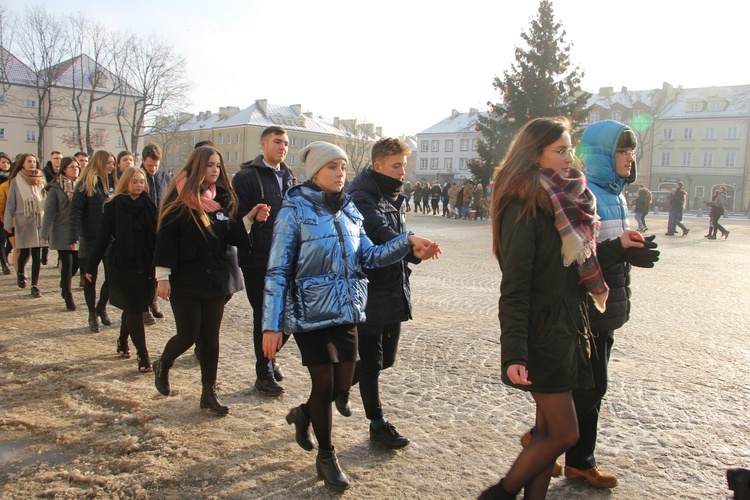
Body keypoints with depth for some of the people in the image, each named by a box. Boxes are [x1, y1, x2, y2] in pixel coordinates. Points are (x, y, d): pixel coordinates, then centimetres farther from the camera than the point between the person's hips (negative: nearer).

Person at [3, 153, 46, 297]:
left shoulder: (40, 179, 8)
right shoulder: (16, 180, 1)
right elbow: (10, 203, 2)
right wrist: (8, 222, -3)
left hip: (40, 220, 2)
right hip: (23, 220, -2)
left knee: (37, 254, -2)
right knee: (24, 252, 5)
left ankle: (35, 285, 2)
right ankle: (20, 272, 37)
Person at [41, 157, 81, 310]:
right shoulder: (55, 188, -4)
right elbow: (49, 211, -6)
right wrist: (45, 233, -11)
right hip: (63, 233, -3)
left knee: (76, 263, 8)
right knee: (67, 264, -2)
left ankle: (65, 286, 37)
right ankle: (68, 298, 11)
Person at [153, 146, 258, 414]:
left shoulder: (222, 199, 9)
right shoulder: (180, 198, -6)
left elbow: (230, 236, 6)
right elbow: (166, 236, -9)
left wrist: (249, 218, -11)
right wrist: (162, 276, -14)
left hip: (215, 279, 5)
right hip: (185, 280, -5)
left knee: (211, 336, 7)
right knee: (188, 335, 0)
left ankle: (209, 392, 18)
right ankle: (162, 366, 32)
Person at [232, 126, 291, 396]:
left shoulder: (290, 178, 14)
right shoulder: (246, 177, -6)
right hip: (258, 260, -6)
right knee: (264, 316, 2)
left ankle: (269, 357, 34)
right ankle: (264, 373, 17)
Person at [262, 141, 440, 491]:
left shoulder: (349, 210, 6)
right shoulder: (296, 211, -10)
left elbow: (368, 256, 2)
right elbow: (277, 272, -11)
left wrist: (408, 242, -12)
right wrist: (271, 326, -15)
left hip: (346, 311, 6)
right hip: (310, 314, -5)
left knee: (342, 385, 10)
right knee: (324, 384, 2)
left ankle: (303, 414, 42)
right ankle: (326, 457, 26)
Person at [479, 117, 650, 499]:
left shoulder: (564, 201, 10)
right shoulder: (524, 206, -16)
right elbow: (514, 288, -22)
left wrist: (616, 246, 19)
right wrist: (514, 354, -27)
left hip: (566, 326, 8)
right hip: (541, 332, -8)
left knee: (549, 430, 14)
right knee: (564, 434, 0)